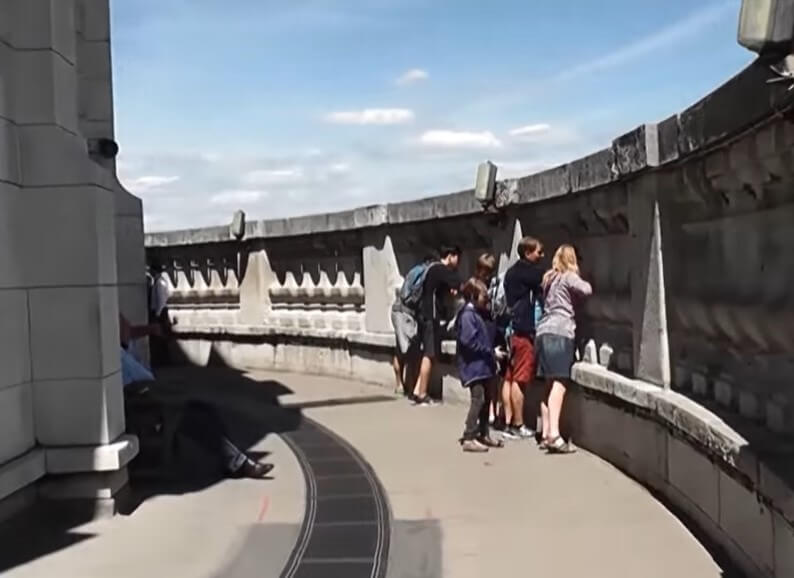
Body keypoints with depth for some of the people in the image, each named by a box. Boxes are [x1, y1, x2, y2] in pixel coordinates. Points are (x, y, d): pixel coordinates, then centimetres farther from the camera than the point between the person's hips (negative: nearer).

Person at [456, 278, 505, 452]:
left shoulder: (481, 314, 15)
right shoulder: (467, 314, -14)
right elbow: (468, 341, -21)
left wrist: (493, 353, 4)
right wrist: (490, 352, -16)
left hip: (483, 364, 10)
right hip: (473, 365, -10)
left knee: (486, 399, 15)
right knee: (478, 399, -12)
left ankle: (483, 434, 26)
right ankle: (468, 438, -9)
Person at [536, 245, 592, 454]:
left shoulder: (550, 278, 23)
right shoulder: (569, 277, 1)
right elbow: (587, 289, -14)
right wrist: (580, 282, 8)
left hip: (544, 331, 8)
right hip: (560, 331, -8)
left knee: (550, 384, 7)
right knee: (559, 383, -14)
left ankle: (546, 433, 6)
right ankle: (554, 434, -23)